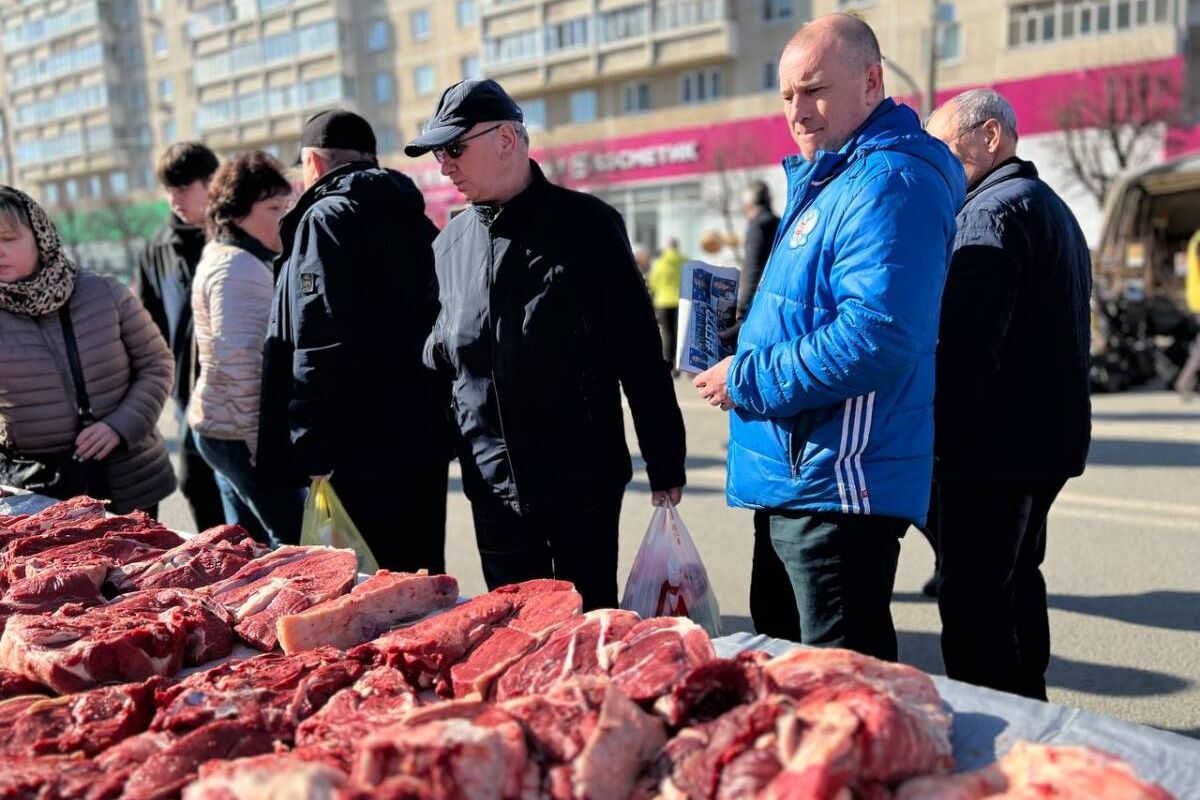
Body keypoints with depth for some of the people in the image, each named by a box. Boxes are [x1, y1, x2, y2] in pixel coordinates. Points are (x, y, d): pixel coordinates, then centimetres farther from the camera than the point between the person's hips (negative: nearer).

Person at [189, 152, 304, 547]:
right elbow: (240, 365, -24)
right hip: (243, 434, -11)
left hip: (226, 429, 11)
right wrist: (262, 446, -22)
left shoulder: (228, 259, 17)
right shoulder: (238, 268, -16)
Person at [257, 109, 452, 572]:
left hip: (365, 451, -8)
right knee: (421, 579, 17)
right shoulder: (414, 220, 16)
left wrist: (313, 451, -17)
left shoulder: (327, 218, -9)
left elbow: (320, 346, -20)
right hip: (425, 440, 9)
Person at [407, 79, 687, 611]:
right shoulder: (451, 243, 8)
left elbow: (638, 350, -7)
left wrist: (665, 465, -6)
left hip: (581, 477, -4)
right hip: (492, 483, 5)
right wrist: (439, 344, -2)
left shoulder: (585, 224, -7)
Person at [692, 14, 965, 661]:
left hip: (836, 486, -11)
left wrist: (748, 381, -18)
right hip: (797, 480, 11)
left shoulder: (890, 183, -17)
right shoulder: (824, 181, 16)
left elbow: (875, 339, -29)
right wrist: (743, 363, 10)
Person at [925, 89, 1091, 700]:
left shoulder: (991, 212, -13)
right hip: (1048, 441, 11)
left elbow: (965, 346, -23)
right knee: (1016, 582, 20)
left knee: (973, 604, -5)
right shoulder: (1054, 209, 20)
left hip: (994, 445, -11)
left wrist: (931, 442, -20)